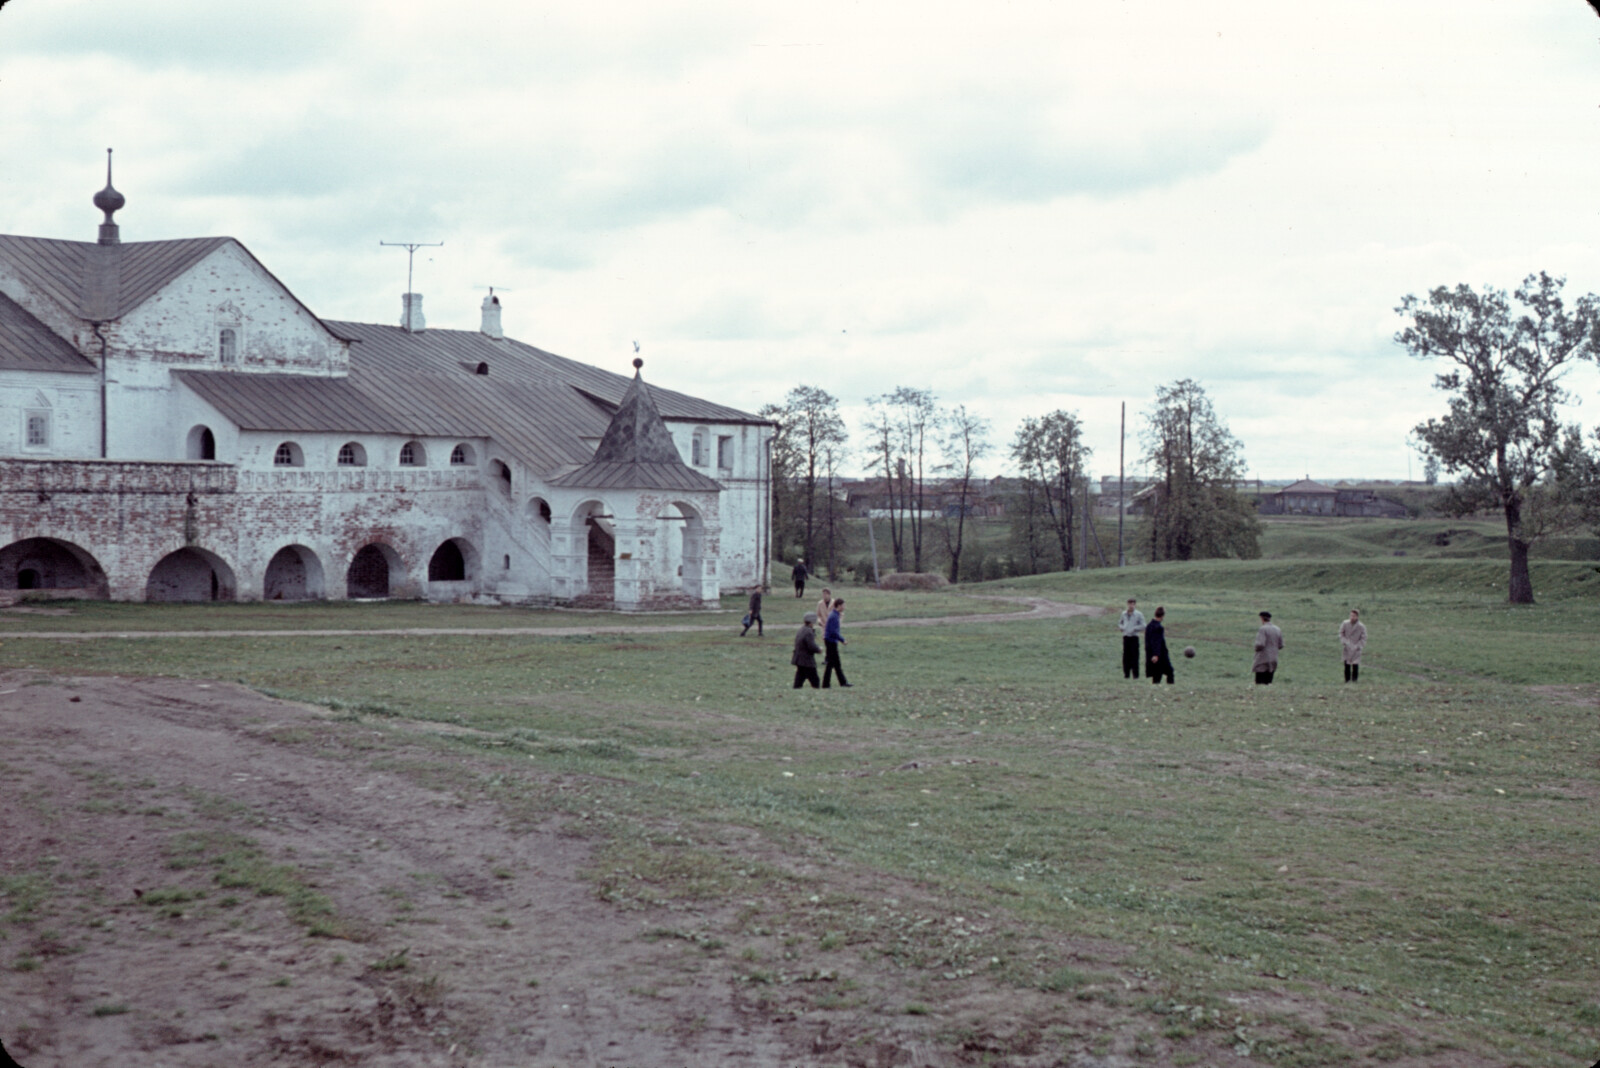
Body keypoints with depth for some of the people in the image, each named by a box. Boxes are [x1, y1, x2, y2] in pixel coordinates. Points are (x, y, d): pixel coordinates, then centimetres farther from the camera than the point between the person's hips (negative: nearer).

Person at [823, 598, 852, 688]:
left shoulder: (834, 615, 12)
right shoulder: (834, 616, -19)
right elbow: (833, 632, -23)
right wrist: (842, 639, -15)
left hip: (831, 641, 10)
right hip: (831, 641, -10)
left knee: (837, 663, 15)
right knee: (830, 663, -5)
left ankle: (842, 682, 23)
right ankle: (825, 684, -1)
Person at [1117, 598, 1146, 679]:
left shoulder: (1139, 614, -2)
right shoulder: (1124, 614, 10)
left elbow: (1143, 626, -2)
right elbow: (1120, 623, 23)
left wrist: (1134, 628, -13)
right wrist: (1121, 627, 2)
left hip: (1134, 637, -3)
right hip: (1126, 637, 3)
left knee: (1134, 656, -5)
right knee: (1126, 656, 3)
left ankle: (1135, 674, 0)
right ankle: (1126, 673, 10)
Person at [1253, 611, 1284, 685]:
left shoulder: (1263, 629, -13)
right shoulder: (1277, 630, 8)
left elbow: (1260, 644, -21)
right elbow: (1280, 645, 13)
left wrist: (1256, 648, 0)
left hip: (1263, 660, -7)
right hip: (1273, 660, 7)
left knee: (1259, 683, -6)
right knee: (1268, 683, 8)